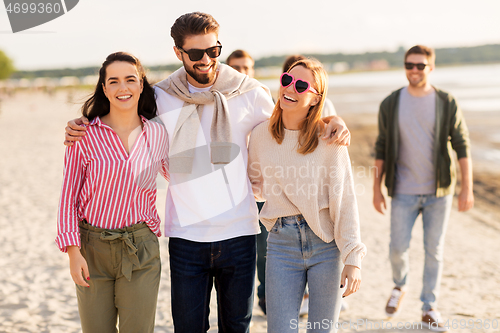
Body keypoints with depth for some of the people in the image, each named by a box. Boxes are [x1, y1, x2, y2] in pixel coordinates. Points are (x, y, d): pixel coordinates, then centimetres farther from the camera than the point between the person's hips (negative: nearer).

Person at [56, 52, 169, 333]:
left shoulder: (158, 134, 1)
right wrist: (73, 251, -7)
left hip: (141, 249, 1)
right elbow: (69, 196, -2)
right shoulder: (85, 135, -6)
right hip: (92, 249, -1)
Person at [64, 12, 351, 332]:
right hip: (186, 236, 0)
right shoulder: (161, 99, -1)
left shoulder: (249, 93, 0)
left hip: (239, 234, 1)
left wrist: (333, 121, -2)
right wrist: (80, 128, -3)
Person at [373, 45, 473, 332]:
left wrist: (467, 188, -8)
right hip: (404, 191, 0)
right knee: (398, 247, 0)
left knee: (434, 250, 5)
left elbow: (462, 146, -2)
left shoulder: (447, 104, -3)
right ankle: (400, 286, 32)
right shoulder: (391, 104, 0)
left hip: (439, 190, 0)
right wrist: (377, 188, 3)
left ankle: (430, 309, 19)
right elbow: (382, 149, 5)